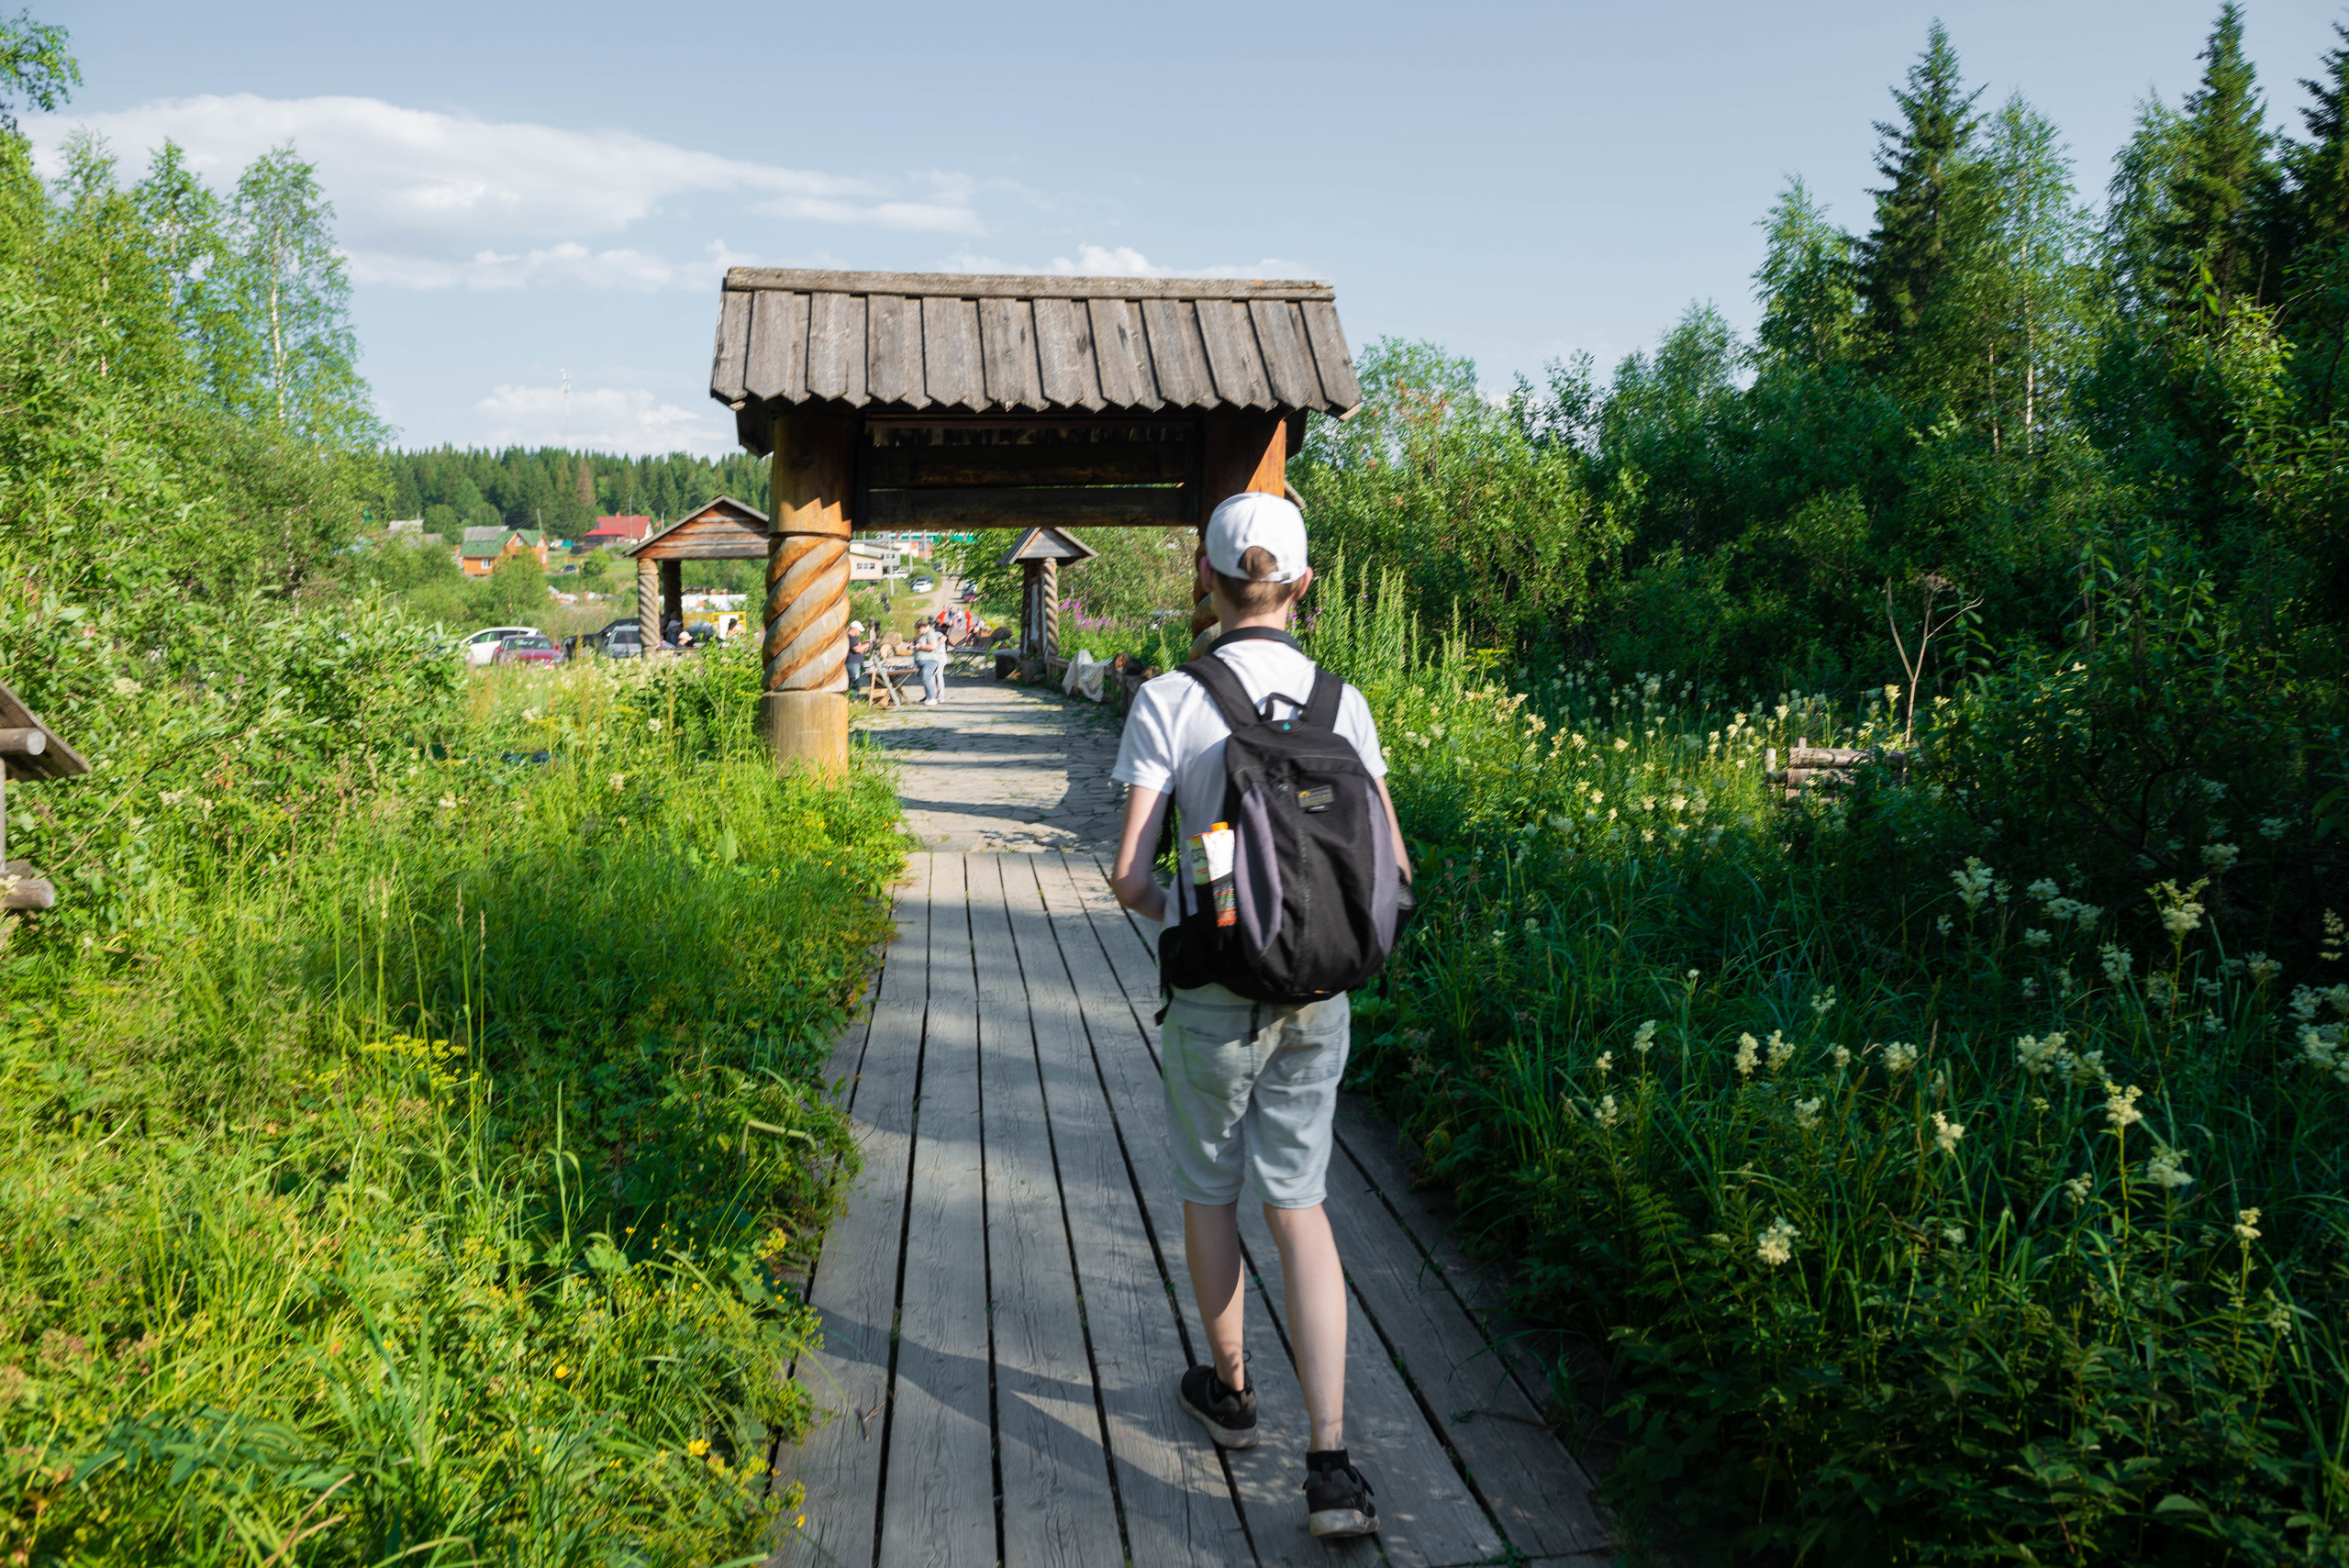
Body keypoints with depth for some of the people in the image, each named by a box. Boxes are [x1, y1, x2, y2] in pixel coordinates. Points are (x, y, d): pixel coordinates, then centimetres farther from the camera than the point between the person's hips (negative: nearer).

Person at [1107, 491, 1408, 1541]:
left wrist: (1173, 912, 8)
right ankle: (1330, 1464, 3)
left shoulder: (1168, 703, -12)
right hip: (1318, 997, 3)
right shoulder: (1341, 704, -2)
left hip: (1213, 995, -3)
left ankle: (1229, 1390, 38)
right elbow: (1392, 868, 0)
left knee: (1210, 1191, 19)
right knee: (1299, 1207, 11)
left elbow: (1129, 876, -14)